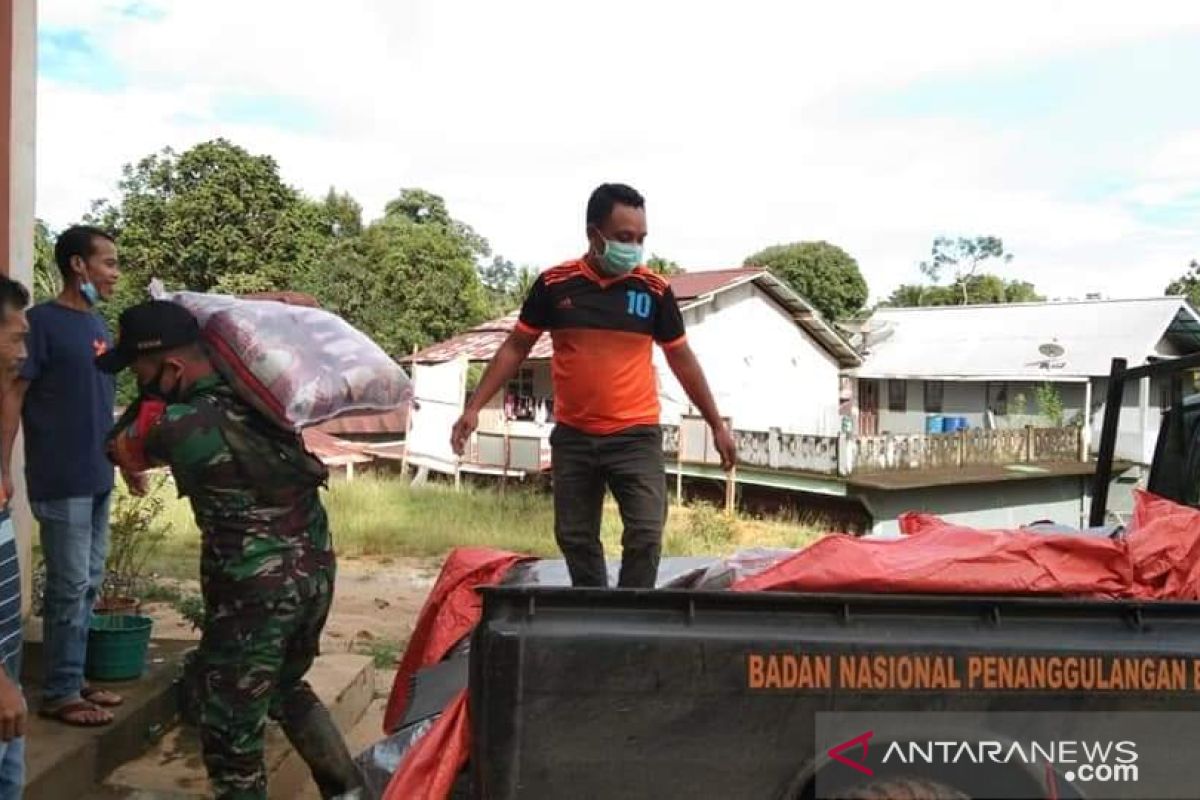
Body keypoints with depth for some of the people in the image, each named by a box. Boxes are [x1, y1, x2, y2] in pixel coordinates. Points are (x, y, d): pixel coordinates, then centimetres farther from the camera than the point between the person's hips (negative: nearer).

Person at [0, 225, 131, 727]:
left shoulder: (99, 326, 13)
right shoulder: (42, 321, -10)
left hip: (97, 478, 8)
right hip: (61, 481, -8)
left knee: (89, 584, 13)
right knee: (69, 587, -3)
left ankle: (74, 680, 24)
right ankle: (60, 693, 8)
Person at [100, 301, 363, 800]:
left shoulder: (179, 425, -18)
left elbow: (118, 450, 5)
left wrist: (151, 398, 11)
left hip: (256, 592, -8)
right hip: (316, 572, 8)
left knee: (231, 732, 9)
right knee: (286, 687, 29)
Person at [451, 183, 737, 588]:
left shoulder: (654, 290, -4)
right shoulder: (554, 284, -4)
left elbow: (681, 358, 6)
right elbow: (516, 348, 5)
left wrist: (717, 425, 8)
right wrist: (474, 407, -1)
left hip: (636, 436, -1)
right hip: (572, 437, 2)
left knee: (645, 536, -9)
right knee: (575, 538, 11)